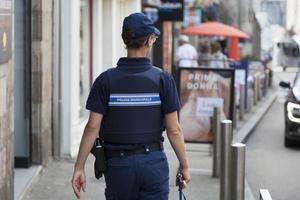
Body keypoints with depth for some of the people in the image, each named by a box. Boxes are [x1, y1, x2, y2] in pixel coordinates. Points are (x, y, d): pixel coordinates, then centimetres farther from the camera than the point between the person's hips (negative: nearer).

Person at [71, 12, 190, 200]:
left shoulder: (106, 80, -5)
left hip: (118, 163, 1)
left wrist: (79, 167, -2)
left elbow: (93, 127, -8)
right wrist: (184, 166, 6)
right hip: (154, 163, -1)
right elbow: (174, 130, -5)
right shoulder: (163, 79, -6)